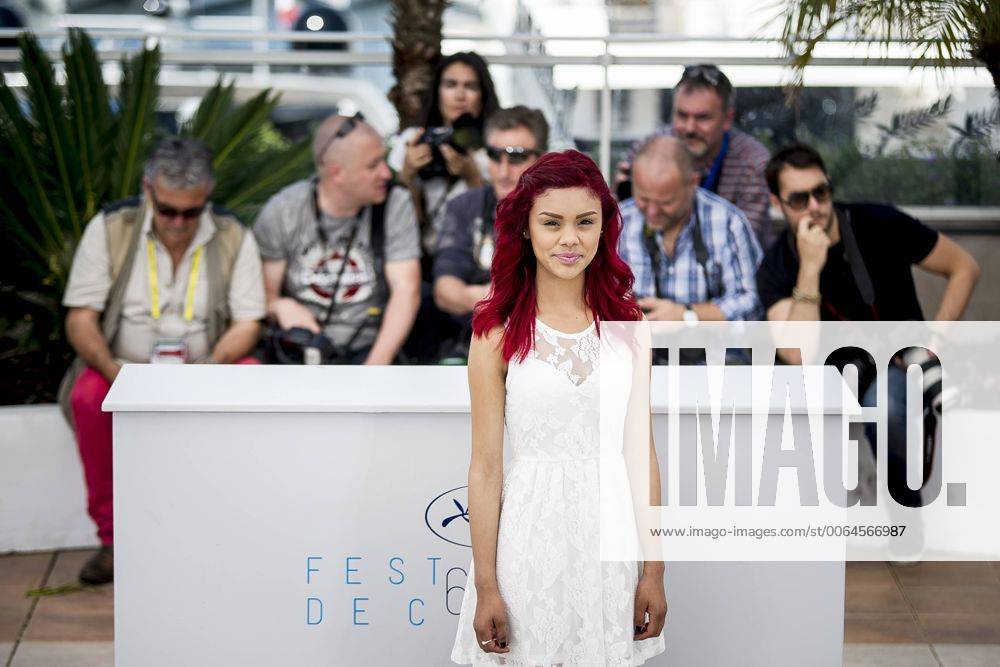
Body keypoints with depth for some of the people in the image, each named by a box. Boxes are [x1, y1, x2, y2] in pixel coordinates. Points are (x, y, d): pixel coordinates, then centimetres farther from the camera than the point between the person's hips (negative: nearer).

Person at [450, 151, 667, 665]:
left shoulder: (624, 324, 4)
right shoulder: (498, 332, -5)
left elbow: (641, 451, 5)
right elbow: (486, 467, -5)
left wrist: (653, 572, 3)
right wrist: (485, 587, -7)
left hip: (609, 535, 3)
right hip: (529, 535, -2)